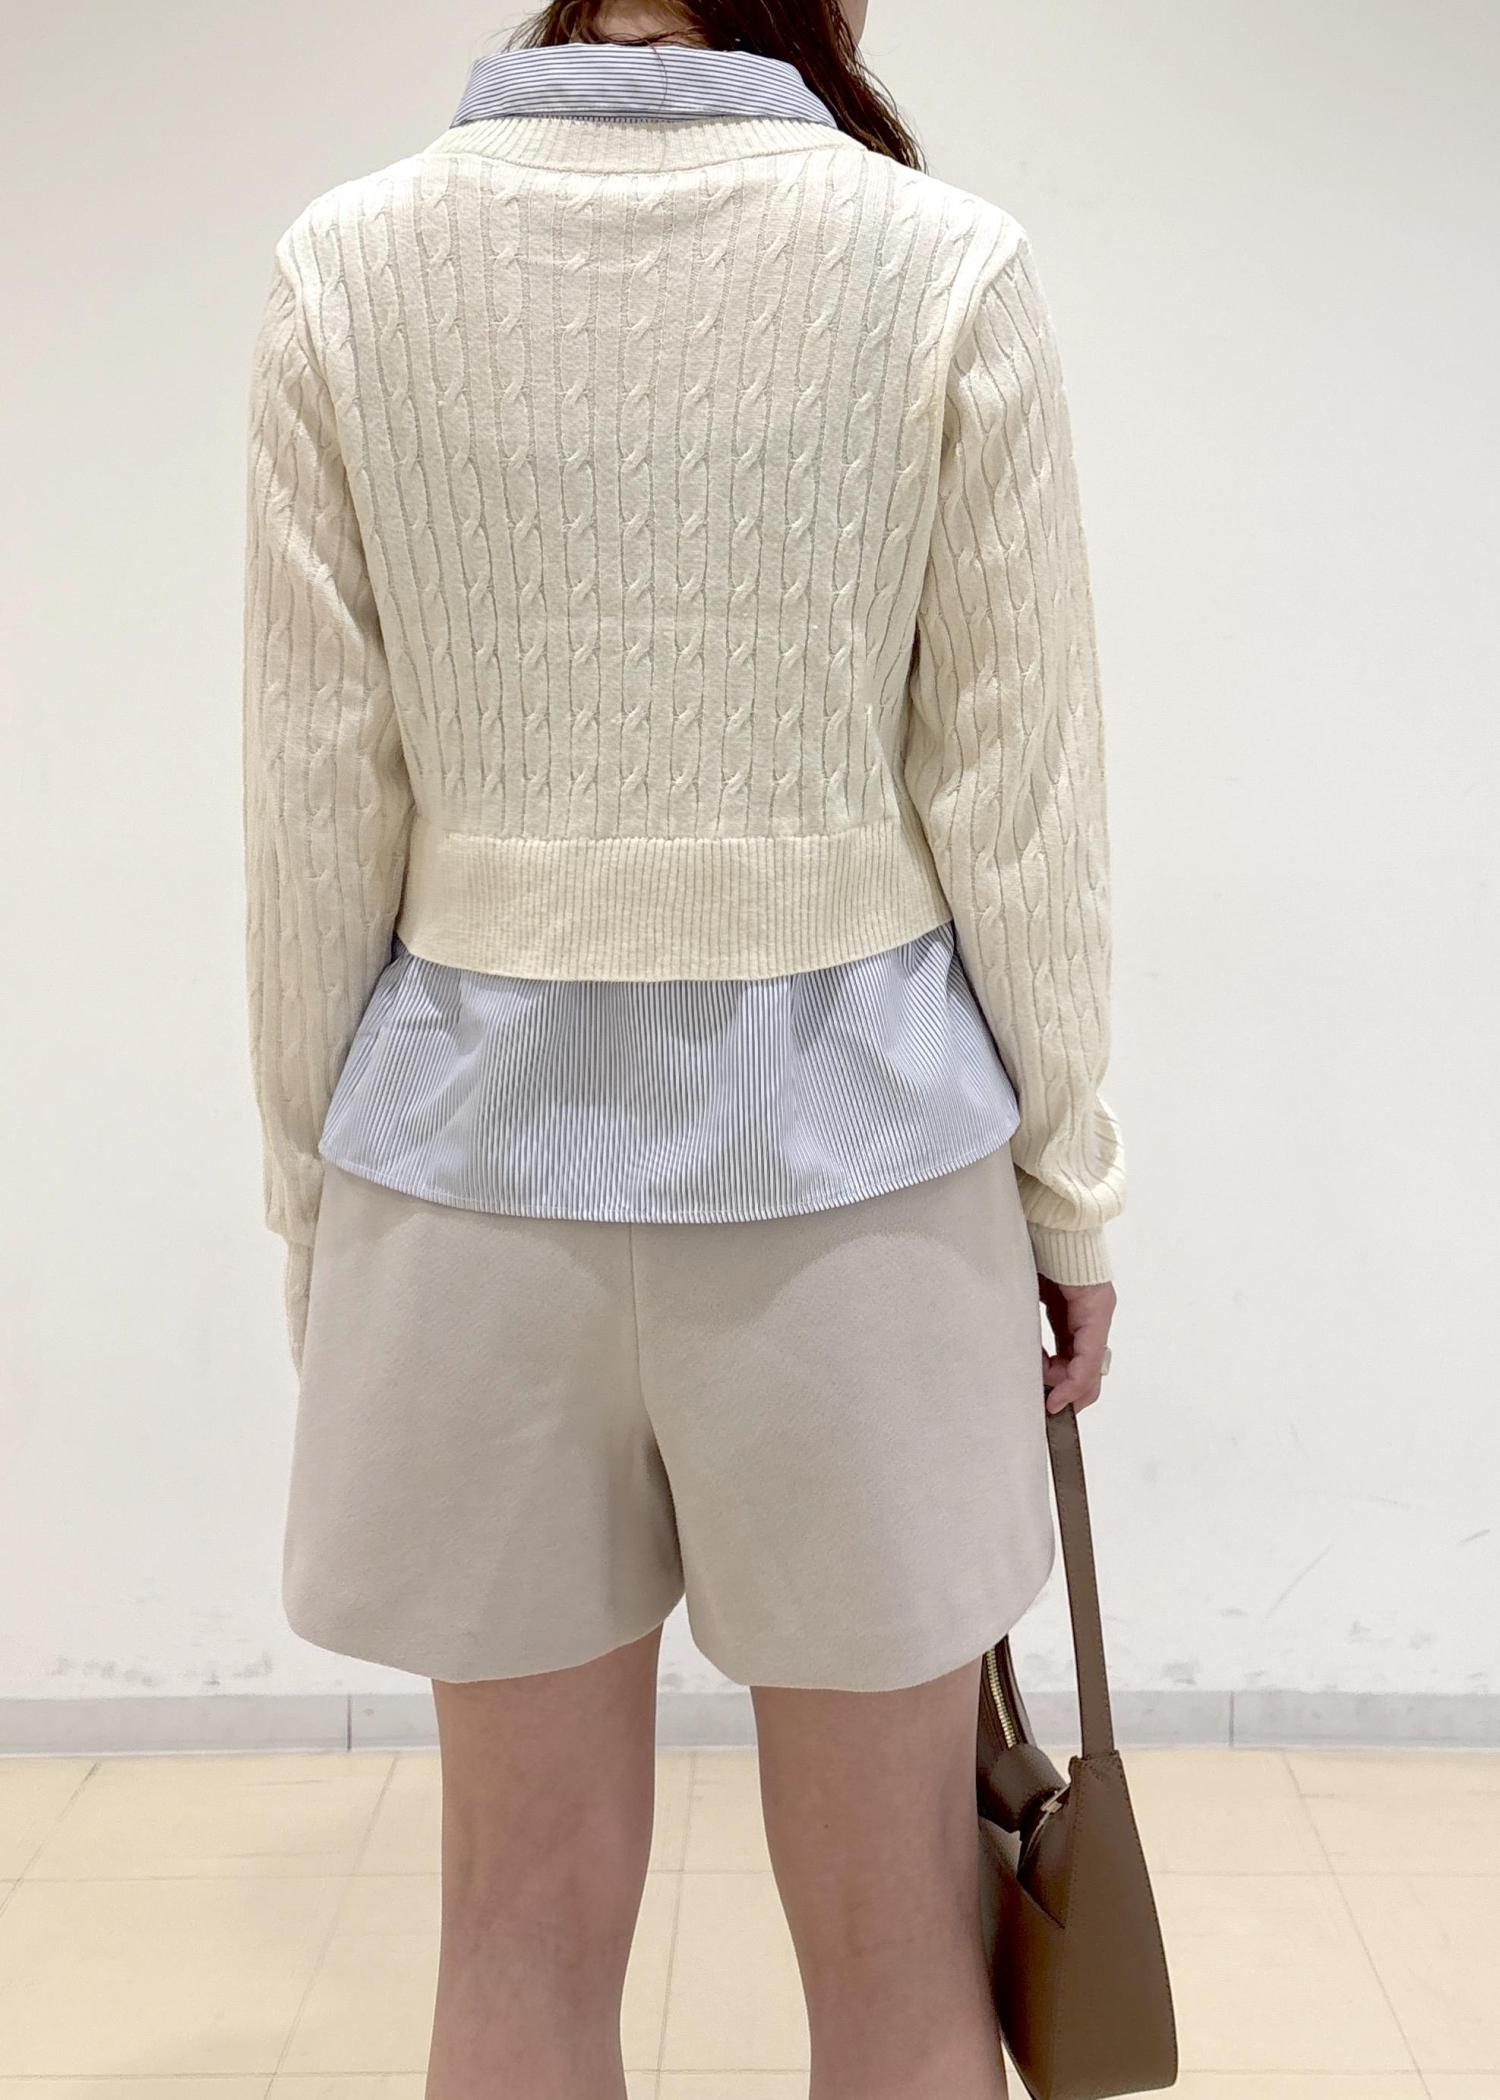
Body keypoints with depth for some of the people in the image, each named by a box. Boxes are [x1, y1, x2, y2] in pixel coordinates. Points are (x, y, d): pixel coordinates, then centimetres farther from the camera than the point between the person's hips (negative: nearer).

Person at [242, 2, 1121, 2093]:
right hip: (846, 1131, -1)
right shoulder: (945, 263, -4)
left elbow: (319, 797, 0)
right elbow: (1015, 793, -4)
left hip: (481, 1131, 2)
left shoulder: (348, 266, 0)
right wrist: (1067, 1185, 6)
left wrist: (312, 1180, 10)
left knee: (524, 1922, 15)